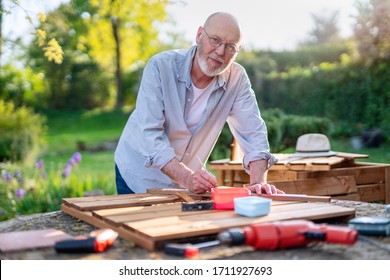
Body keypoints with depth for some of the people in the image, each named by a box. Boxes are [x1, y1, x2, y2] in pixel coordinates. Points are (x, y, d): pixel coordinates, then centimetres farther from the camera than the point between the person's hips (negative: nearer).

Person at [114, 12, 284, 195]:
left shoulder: (237, 78, -11)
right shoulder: (160, 67, -20)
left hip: (189, 179, 2)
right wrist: (187, 178, -38)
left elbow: (252, 132, -11)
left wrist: (258, 181, -26)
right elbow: (150, 134, -26)